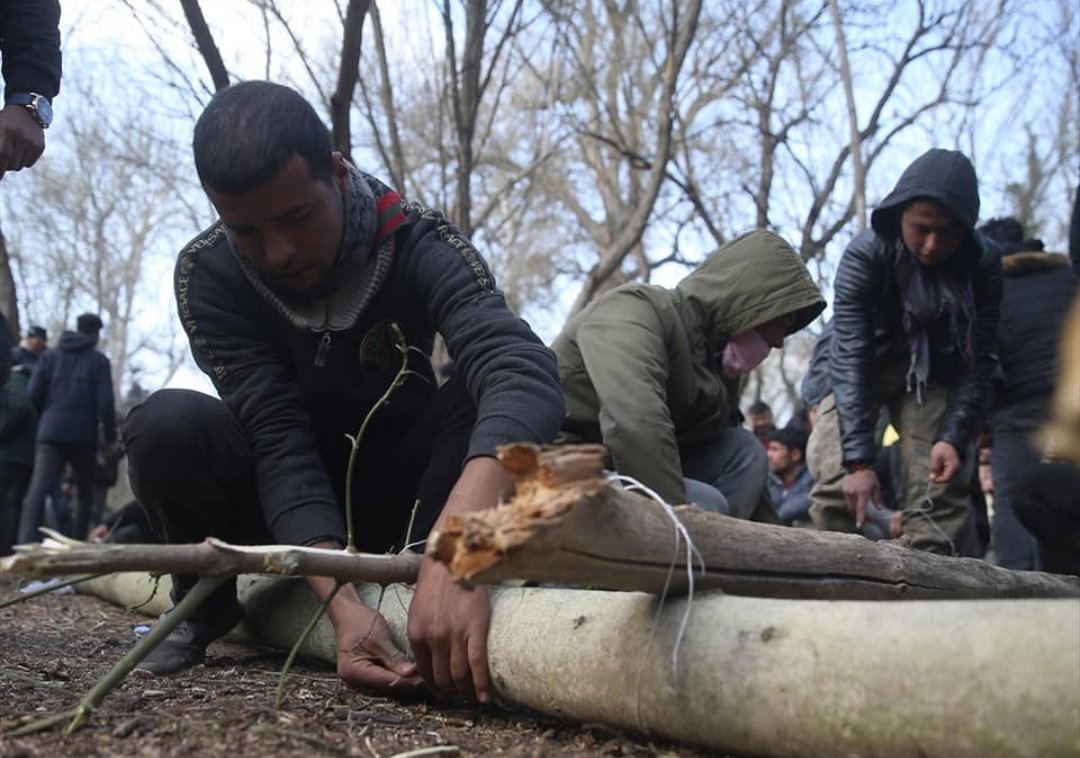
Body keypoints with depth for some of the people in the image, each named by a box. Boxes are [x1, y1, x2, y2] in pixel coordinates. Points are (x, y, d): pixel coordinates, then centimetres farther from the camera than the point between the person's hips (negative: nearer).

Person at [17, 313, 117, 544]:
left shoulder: (50, 355, 12)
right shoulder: (99, 360, 2)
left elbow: (34, 393, 5)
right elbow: (105, 402, -5)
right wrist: (111, 436, 3)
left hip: (51, 433, 2)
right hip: (83, 436, -2)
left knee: (38, 489, -10)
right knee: (84, 493, 15)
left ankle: (26, 543, -28)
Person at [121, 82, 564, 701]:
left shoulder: (418, 244, -24)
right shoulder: (207, 276, -20)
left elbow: (526, 372, -42)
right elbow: (279, 438, -27)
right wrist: (341, 603, -43)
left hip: (394, 493, -1)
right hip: (283, 496, 1)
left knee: (480, 401, -31)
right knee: (167, 425, -30)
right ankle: (207, 599, -2)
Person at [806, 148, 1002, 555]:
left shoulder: (983, 265, -20)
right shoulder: (865, 254, -28)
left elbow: (978, 362, -16)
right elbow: (850, 356, -32)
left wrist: (955, 437, -29)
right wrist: (858, 459, -38)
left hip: (933, 375, 2)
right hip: (862, 372, -2)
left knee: (941, 490, -11)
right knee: (837, 482, -17)